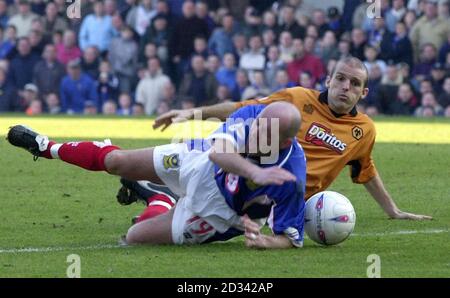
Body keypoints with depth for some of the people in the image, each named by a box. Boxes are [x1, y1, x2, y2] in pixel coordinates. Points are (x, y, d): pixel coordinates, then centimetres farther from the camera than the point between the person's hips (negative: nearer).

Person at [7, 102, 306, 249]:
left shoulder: (290, 180, -40)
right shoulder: (251, 115, -33)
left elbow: (291, 238, -29)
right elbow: (217, 150, -50)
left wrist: (264, 241, -50)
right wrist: (255, 172, -67)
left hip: (213, 209, -2)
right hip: (199, 163, 2)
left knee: (135, 237, 6)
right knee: (114, 160, 12)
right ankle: (48, 148, 43)